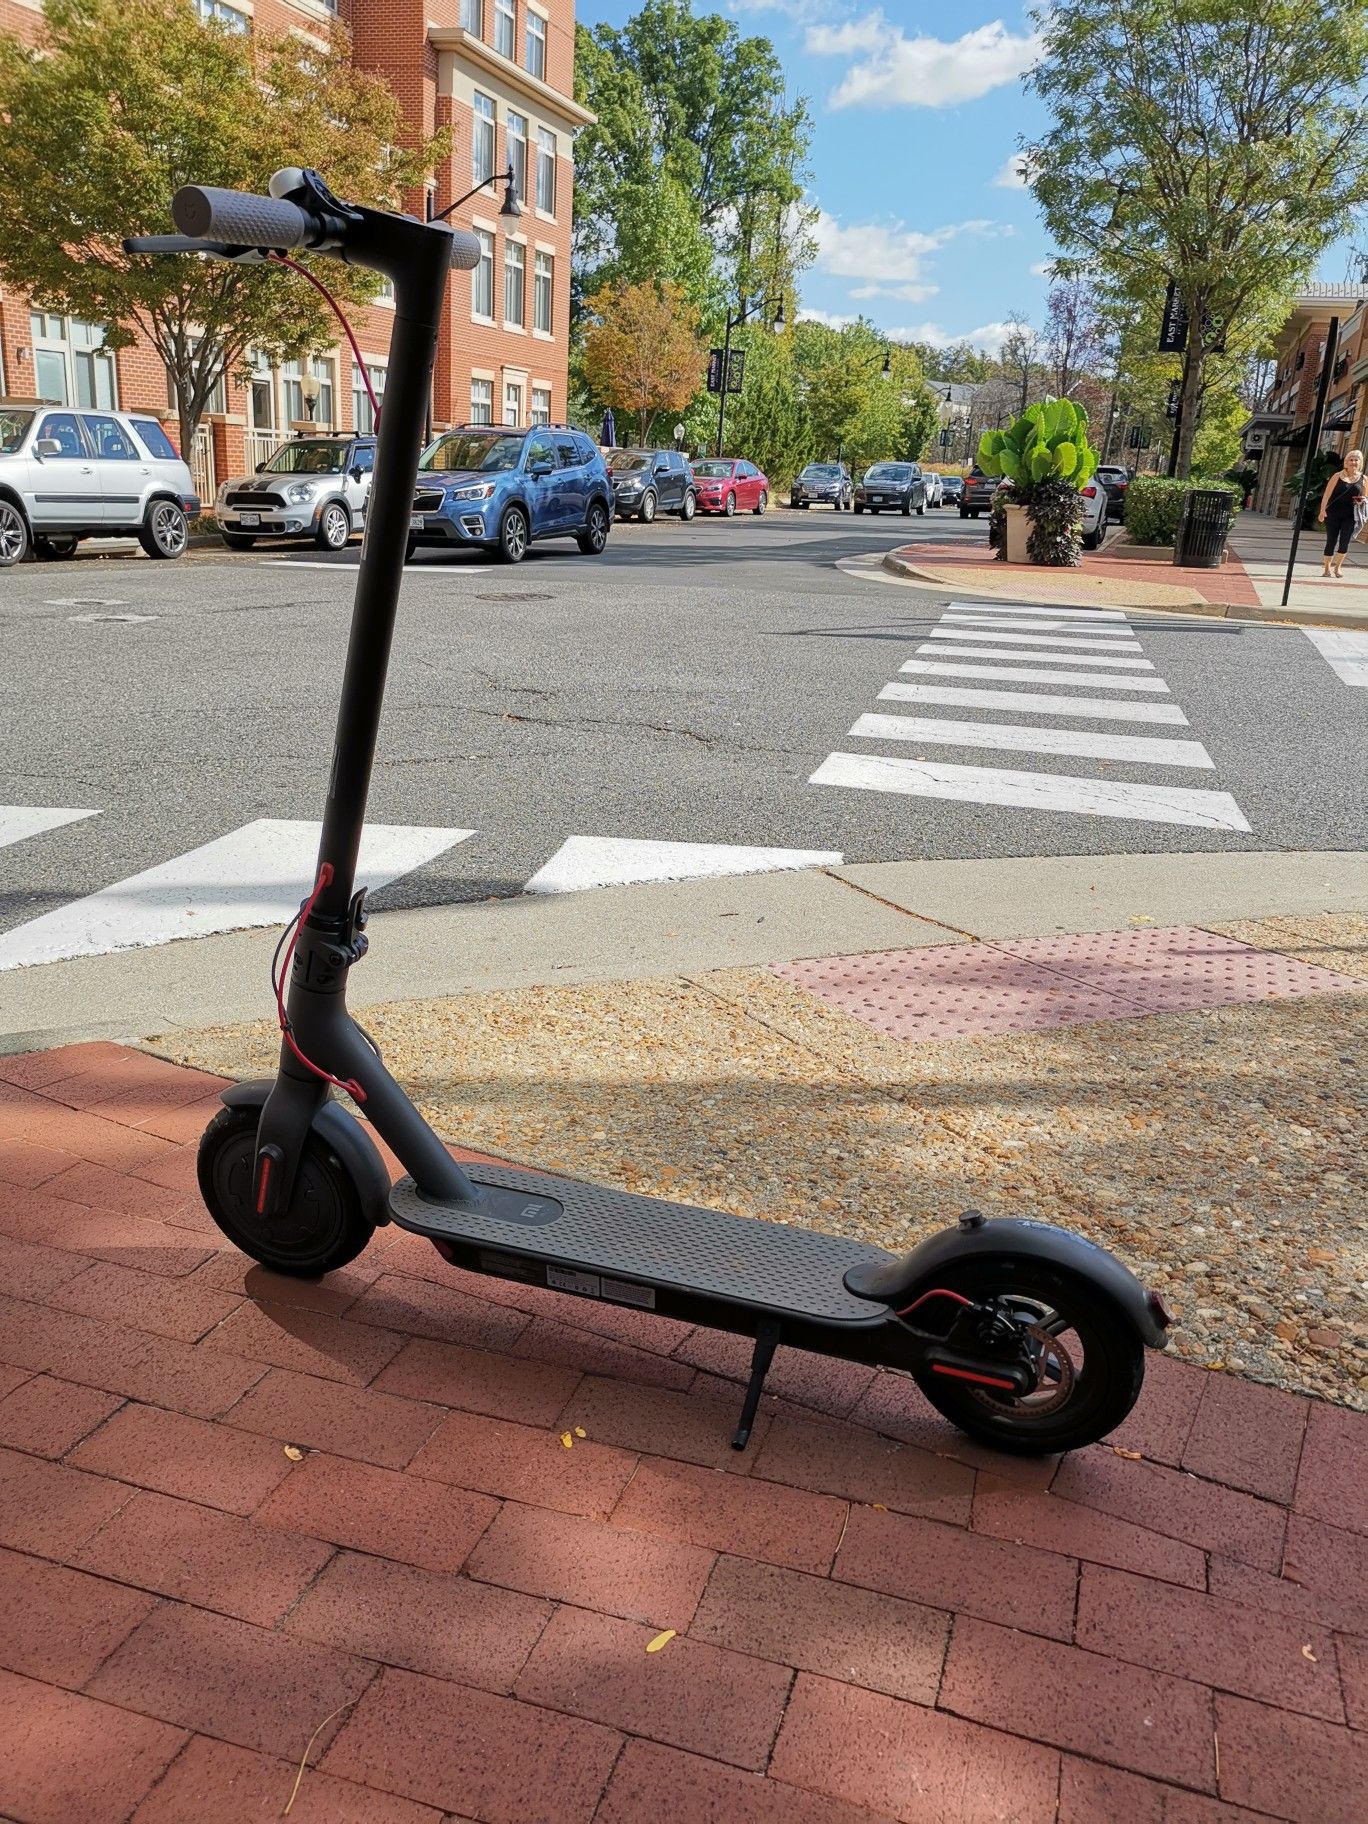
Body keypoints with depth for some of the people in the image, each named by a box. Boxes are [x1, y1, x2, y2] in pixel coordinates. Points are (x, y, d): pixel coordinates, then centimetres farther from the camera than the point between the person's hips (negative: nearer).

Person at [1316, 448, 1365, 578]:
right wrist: (1322, 510, -15)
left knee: (1345, 541, -11)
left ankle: (1337, 566, 2)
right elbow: (1327, 494, -3)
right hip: (1333, 514, -1)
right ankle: (1326, 568, 16)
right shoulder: (1338, 476, 2)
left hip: (1350, 516, 1)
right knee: (1331, 541, 3)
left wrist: (1362, 501, -4)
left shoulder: (1363, 479, 8)